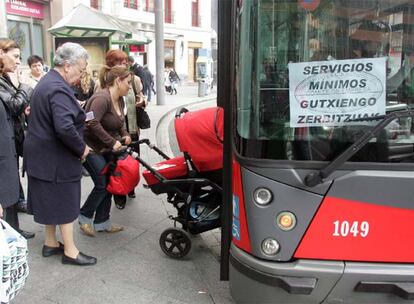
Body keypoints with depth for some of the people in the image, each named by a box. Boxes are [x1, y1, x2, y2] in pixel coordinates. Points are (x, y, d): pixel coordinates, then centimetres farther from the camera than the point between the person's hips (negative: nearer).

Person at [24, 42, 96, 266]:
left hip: (42, 155, 10)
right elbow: (65, 128, -33)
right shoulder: (59, 89, -23)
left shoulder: (47, 81, 10)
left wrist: (79, 115, 7)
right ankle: (70, 251, 15)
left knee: (50, 200, 19)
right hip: (56, 158, -10)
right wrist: (81, 148, -18)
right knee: (65, 202, 2)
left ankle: (50, 243, 33)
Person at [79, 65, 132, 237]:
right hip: (91, 148, -9)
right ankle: (85, 217, 14)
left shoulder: (119, 100, 7)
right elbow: (92, 123, -33)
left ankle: (101, 222, 20)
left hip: (106, 149, 9)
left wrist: (124, 134, 1)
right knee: (102, 184, -8)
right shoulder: (102, 98, -23)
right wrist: (112, 142, -28)